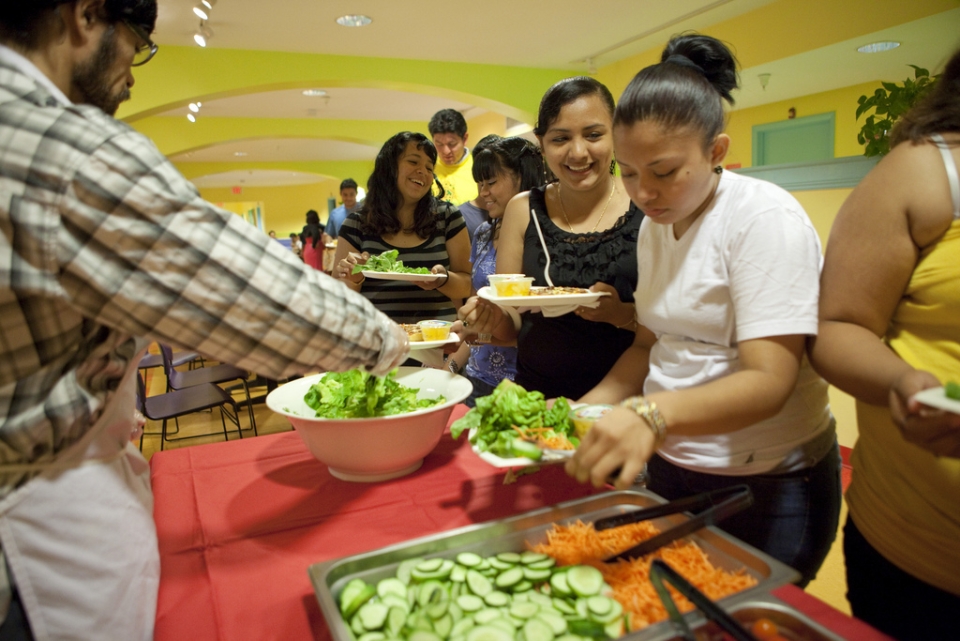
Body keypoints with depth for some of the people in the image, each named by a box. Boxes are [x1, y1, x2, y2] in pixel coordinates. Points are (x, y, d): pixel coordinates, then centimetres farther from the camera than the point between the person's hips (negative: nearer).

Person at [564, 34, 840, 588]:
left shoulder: (765, 218, -19)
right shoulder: (655, 226, 2)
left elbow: (769, 382, -27)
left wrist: (652, 414, -43)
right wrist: (587, 409, -6)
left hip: (766, 489, -6)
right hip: (671, 468, 7)